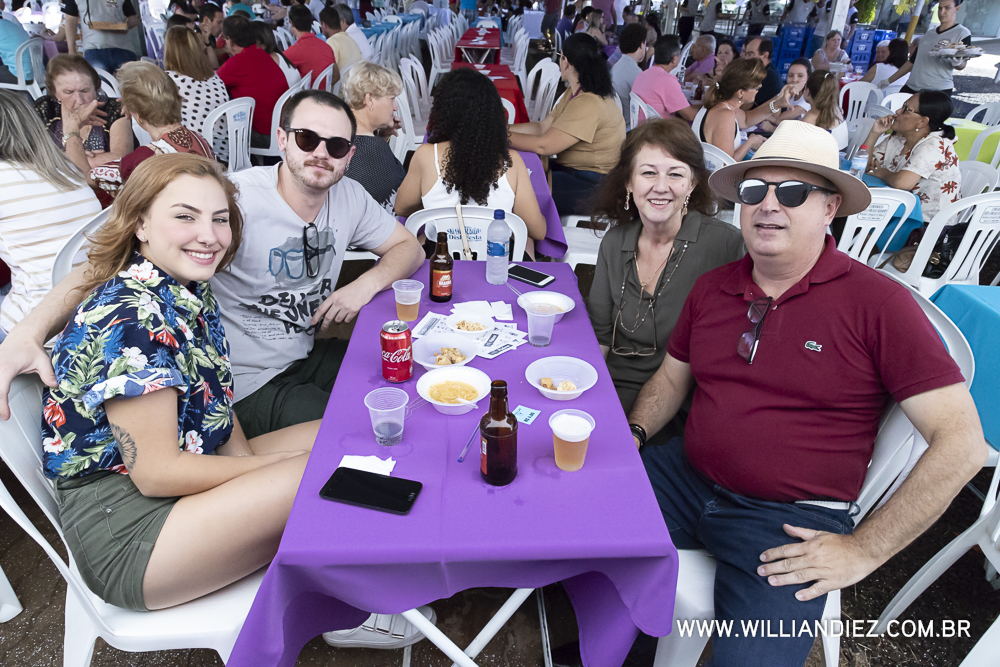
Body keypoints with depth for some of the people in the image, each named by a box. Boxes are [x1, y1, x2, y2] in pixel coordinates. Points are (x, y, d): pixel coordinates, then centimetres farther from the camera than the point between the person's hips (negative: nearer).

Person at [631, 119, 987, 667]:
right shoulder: (711, 288, 6)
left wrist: (863, 551, -13)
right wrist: (633, 433, -1)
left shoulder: (877, 303, -10)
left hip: (791, 521, -4)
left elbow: (961, 442, -11)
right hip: (687, 478, 5)